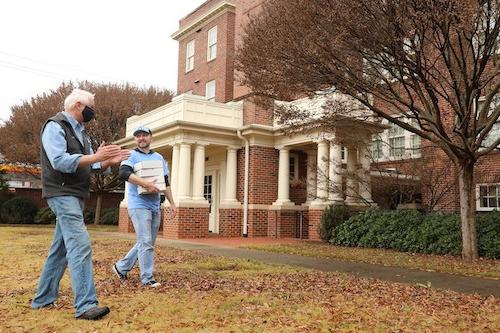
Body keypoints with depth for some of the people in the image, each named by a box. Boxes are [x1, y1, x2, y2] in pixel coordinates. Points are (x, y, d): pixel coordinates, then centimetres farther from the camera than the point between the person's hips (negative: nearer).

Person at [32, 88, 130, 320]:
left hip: (75, 195, 10)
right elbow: (60, 161, -22)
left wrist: (109, 161, -2)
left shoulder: (79, 131, 18)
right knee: (80, 245, -17)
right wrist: (96, 156, -23)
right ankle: (85, 305, -17)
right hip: (62, 194, -9)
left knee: (60, 249, 13)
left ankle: (43, 299, 23)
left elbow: (88, 165, 16)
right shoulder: (55, 127, -9)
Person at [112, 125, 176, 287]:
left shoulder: (158, 157, 15)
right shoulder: (131, 155, -3)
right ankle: (148, 278, 1)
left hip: (155, 206, 7)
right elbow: (123, 173, -22)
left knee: (147, 243, 12)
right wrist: (146, 184, -30)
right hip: (139, 205, -7)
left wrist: (172, 203, 12)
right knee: (146, 242, -9)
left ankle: (121, 267, 26)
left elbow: (165, 182, 18)